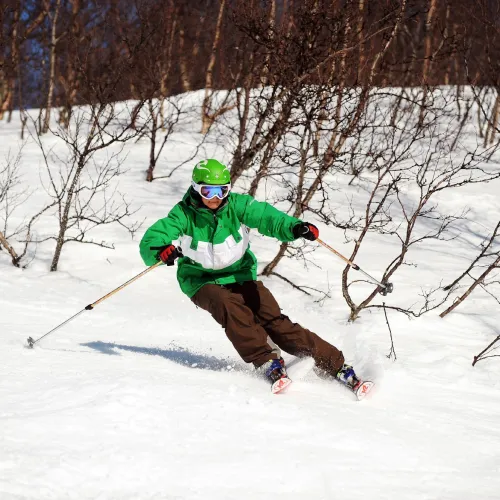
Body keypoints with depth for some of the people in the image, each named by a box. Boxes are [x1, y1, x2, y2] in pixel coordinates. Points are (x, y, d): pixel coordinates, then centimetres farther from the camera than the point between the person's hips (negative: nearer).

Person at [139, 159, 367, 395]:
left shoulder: (236, 205, -10)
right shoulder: (183, 214, -13)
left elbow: (266, 216, -26)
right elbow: (149, 241, -22)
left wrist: (294, 227, -48)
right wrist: (162, 250, -47)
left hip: (241, 277, 1)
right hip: (203, 282, -1)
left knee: (274, 320, -16)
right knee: (231, 309, -35)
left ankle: (335, 365, -13)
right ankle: (267, 362, -32)